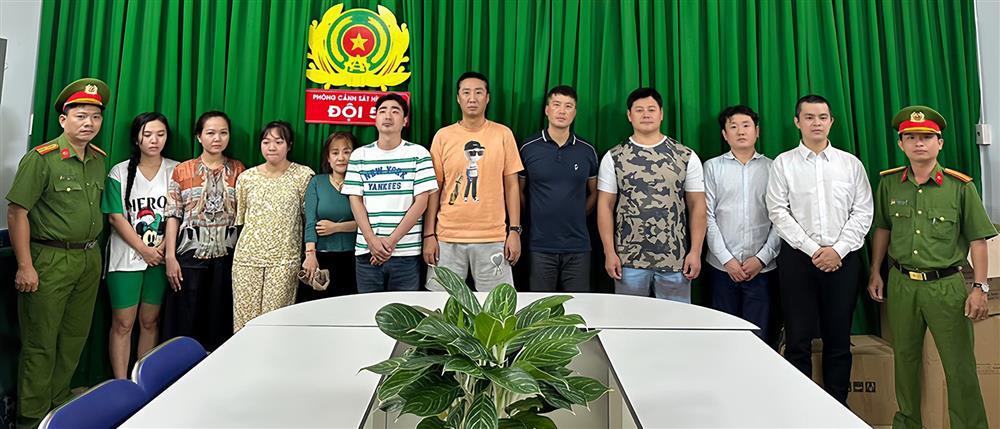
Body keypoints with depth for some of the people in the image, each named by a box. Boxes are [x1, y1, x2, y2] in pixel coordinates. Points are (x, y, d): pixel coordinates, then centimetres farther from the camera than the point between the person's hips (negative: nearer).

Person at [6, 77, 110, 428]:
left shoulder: (99, 159, 8)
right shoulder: (40, 158, -11)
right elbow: (16, 213, -13)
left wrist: (94, 253, 13)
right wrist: (25, 266, -16)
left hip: (89, 259, 6)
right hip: (49, 260, -6)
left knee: (75, 337, 15)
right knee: (41, 342, 2)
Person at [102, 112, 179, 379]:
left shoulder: (176, 171, 3)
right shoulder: (120, 172, 0)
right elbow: (116, 218, -4)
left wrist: (163, 246, -10)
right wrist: (144, 250, -9)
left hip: (160, 257, 2)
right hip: (127, 256, -1)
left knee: (150, 321, 9)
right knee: (122, 324, 1)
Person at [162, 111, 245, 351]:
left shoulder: (238, 170, 6)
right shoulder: (182, 171, 3)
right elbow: (173, 216, 1)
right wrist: (170, 257, -6)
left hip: (226, 255, 1)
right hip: (191, 253, -1)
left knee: (220, 321, 6)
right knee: (186, 322, 4)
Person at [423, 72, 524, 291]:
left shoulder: (503, 134, 3)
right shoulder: (443, 136, 3)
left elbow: (511, 185, 5)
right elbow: (434, 188, 6)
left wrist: (515, 230, -1)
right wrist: (429, 235, 1)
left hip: (493, 239, 0)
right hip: (447, 238, 1)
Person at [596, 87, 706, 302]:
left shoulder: (686, 157, 4)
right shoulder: (613, 157, 4)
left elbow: (697, 206, 4)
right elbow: (605, 206, 2)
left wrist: (695, 252, -2)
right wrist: (609, 253, -4)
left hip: (675, 260, 0)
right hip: (629, 260, 0)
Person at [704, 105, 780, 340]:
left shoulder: (772, 168, 5)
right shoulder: (713, 167, 3)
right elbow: (707, 217, -1)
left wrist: (762, 258, -7)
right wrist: (727, 259, -7)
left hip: (761, 267, 0)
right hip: (723, 266, 0)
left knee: (757, 336, 2)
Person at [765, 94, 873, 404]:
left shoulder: (851, 164, 9)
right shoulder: (783, 163, 3)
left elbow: (863, 212, 4)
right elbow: (778, 212, -4)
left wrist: (838, 250, -9)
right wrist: (812, 249, -11)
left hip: (842, 259, 2)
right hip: (798, 257, -2)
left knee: (838, 339, 8)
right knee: (798, 340, 1)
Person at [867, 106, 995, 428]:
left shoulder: (960, 186, -4)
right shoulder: (889, 183, 3)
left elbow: (978, 240, -2)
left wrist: (980, 287, -7)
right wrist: (875, 273, 11)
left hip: (947, 286, -3)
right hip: (901, 284, 3)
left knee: (960, 367, 1)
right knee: (905, 359, 15)